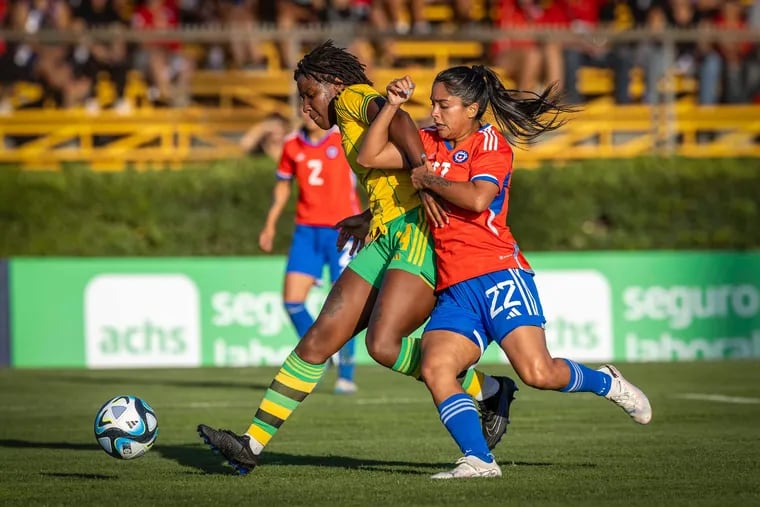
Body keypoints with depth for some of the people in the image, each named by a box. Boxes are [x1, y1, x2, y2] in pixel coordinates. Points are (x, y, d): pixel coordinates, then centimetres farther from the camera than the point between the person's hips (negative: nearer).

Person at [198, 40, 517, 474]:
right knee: (320, 337, 2)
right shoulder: (353, 127, 28)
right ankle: (253, 443, 1)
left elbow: (395, 118, -20)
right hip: (386, 239, 10)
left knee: (383, 345, -23)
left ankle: (486, 390, -4)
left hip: (420, 231, -10)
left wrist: (421, 178, -32)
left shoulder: (353, 97, 2)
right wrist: (369, 219, 38)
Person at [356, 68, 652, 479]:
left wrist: (428, 179, -9)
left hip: (496, 273, -5)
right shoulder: (431, 142, 16)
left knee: (537, 373, -16)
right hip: (453, 289, 5)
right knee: (434, 368, -21)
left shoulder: (491, 144, -2)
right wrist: (392, 105, 0)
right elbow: (369, 156, 8)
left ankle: (606, 383, 14)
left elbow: (477, 199, -20)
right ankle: (478, 460, -22)